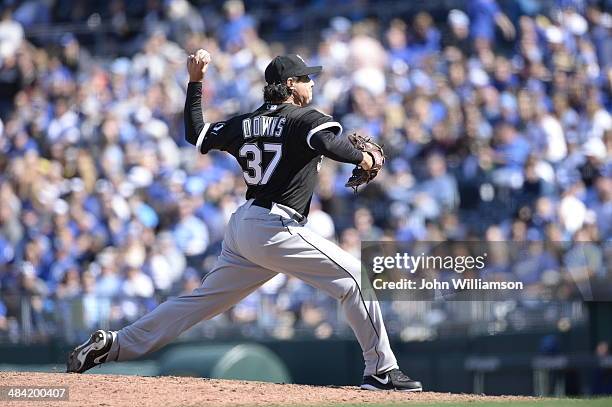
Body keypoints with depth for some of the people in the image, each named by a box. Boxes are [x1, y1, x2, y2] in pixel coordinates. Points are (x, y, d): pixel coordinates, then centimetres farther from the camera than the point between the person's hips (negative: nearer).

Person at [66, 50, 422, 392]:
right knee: (357, 276, -5)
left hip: (242, 226, 8)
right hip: (277, 228, -8)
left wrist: (195, 83, 30)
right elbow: (328, 142, -25)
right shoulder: (304, 119, -4)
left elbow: (196, 135, 26)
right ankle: (381, 371, -10)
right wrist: (363, 158, -9)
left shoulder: (245, 124, 17)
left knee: (202, 300, 14)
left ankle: (112, 345, 13)